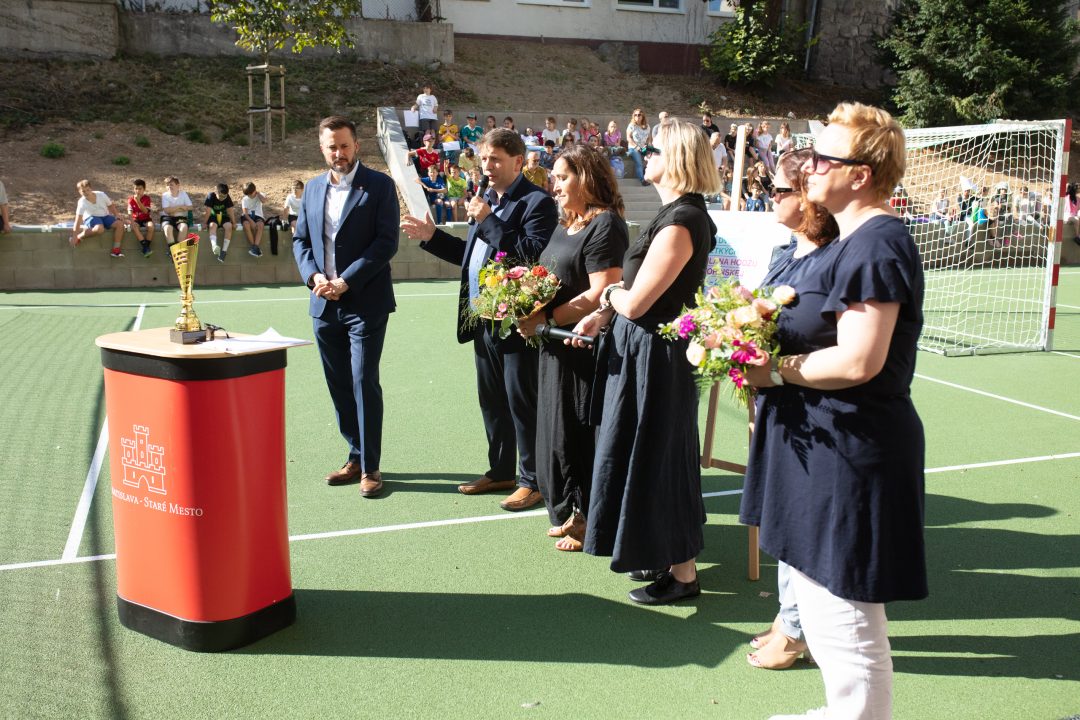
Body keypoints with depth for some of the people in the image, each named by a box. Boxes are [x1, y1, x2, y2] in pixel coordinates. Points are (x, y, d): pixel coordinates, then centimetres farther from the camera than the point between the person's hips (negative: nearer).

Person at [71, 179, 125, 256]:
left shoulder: (101, 195, -12)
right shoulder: (82, 202, -20)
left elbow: (110, 205, 7)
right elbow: (78, 219, -25)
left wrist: (116, 214, -10)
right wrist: (75, 236, -30)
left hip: (105, 216, 5)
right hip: (91, 218, -5)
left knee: (120, 224, -21)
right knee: (99, 229, -39)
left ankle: (116, 249, -18)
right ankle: (79, 237, -18)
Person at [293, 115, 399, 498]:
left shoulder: (379, 186, -4)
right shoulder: (313, 188, 12)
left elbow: (387, 241, -11)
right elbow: (300, 239, 15)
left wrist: (346, 281, -15)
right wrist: (313, 277, -4)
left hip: (365, 303, -6)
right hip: (324, 305, 6)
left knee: (364, 383, -5)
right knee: (339, 386, 12)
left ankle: (370, 467, 5)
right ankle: (355, 457, 25)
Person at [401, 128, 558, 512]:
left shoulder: (537, 202, -12)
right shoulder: (487, 201, 16)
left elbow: (534, 254, -26)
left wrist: (488, 221, -22)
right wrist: (431, 236, 10)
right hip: (483, 319, 9)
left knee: (522, 402, 0)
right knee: (491, 400, 17)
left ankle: (533, 480, 13)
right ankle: (500, 471, 31)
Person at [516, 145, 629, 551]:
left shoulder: (605, 225, -14)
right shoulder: (566, 226, 15)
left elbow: (600, 295, -21)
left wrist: (545, 318, -22)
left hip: (586, 346, -9)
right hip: (556, 347, 9)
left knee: (580, 433, 1)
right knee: (559, 429, 14)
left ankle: (589, 519, 17)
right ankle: (570, 512, 29)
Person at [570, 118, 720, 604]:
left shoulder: (679, 224, -23)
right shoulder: (679, 213, 9)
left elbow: (634, 303, -25)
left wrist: (609, 295, -3)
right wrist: (603, 315, -1)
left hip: (654, 356, -10)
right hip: (645, 349, 10)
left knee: (654, 458, 2)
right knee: (656, 454, 19)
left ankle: (682, 572, 16)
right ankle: (664, 556, 34)